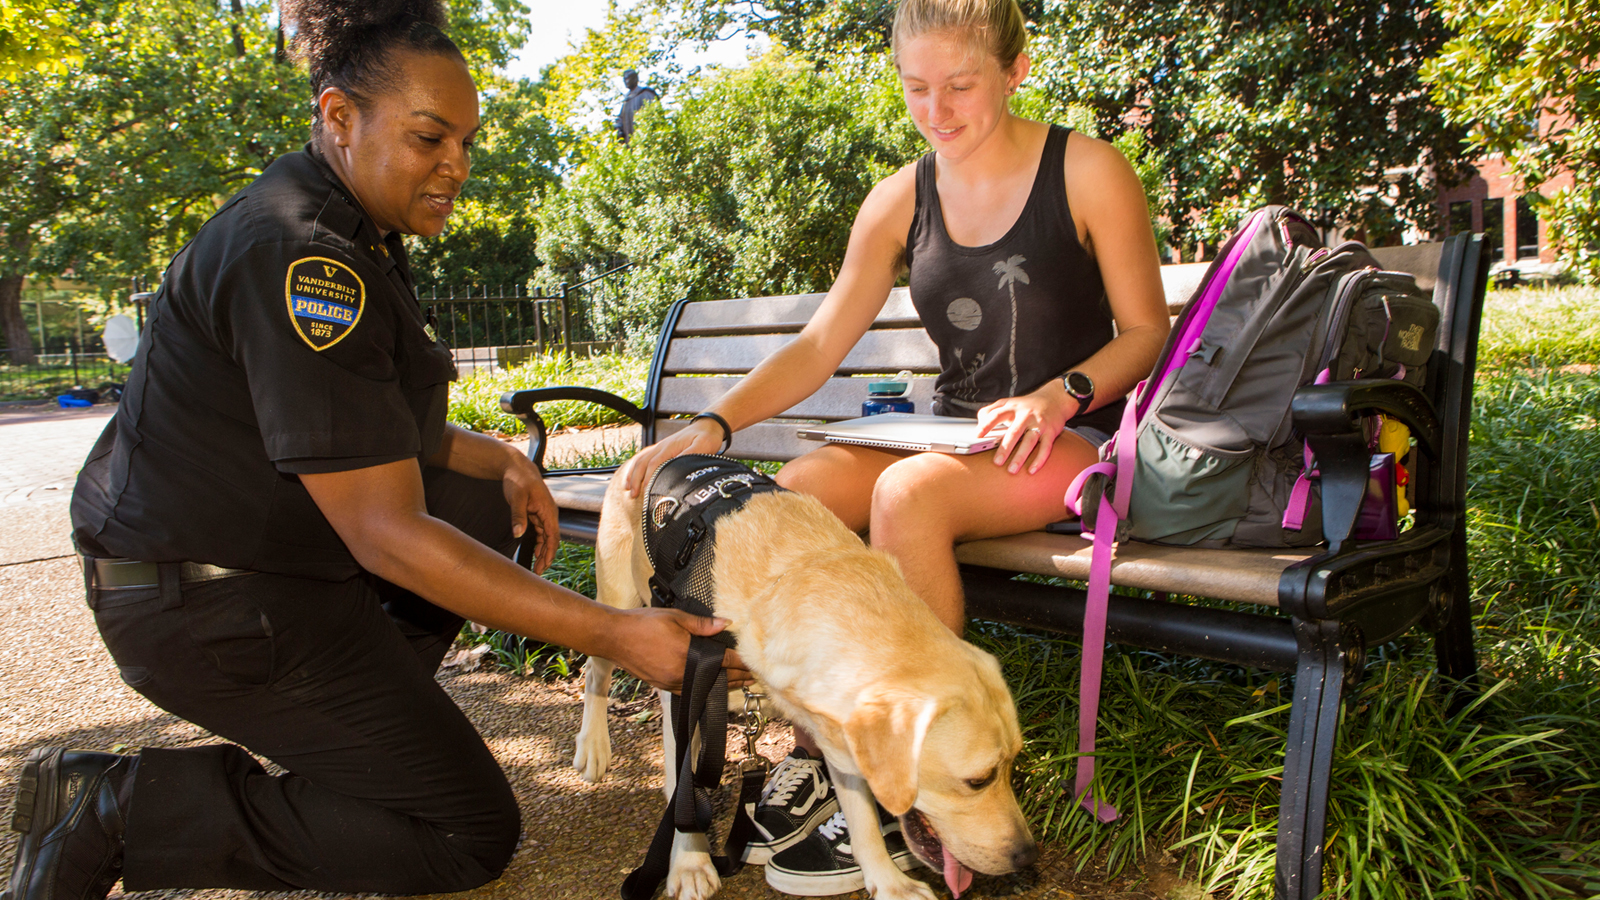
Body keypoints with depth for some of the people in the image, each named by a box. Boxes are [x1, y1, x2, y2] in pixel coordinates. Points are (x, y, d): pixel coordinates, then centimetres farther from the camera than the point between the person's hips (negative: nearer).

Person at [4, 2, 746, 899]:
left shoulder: (355, 236, 7)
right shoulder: (297, 258, -25)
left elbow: (374, 433, 17)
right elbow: (385, 533, -29)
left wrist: (498, 458, 0)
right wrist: (610, 633, -29)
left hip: (273, 545, 10)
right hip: (211, 601, -10)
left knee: (501, 504, 16)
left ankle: (363, 714, 12)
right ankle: (118, 808, -3)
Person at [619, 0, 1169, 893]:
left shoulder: (1089, 171, -3)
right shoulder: (900, 201, 8)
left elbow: (1146, 329, -1)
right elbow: (820, 344, 2)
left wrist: (1060, 394, -20)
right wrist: (712, 426, -12)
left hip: (1076, 440, -4)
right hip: (952, 434, 5)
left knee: (909, 492, -35)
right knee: (790, 493, -23)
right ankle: (817, 756, -14)